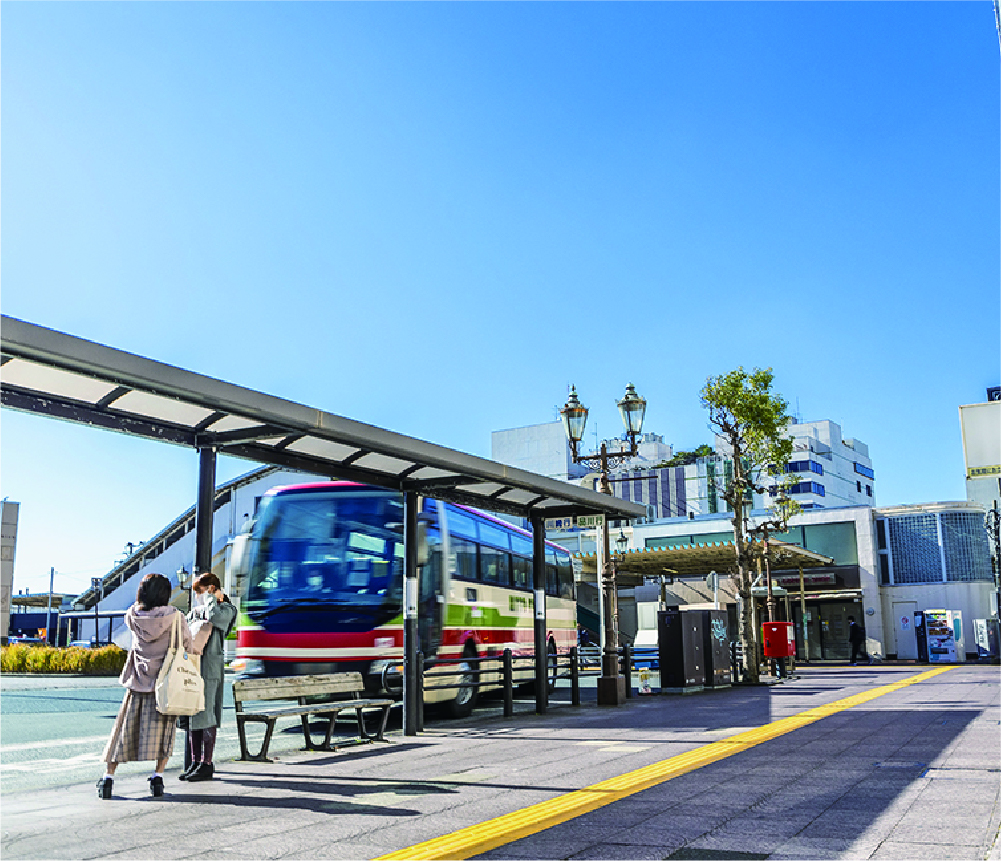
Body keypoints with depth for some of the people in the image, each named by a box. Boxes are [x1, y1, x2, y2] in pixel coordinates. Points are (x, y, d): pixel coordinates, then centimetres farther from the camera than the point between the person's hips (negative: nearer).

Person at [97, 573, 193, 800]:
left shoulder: (133, 616, -4)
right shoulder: (174, 617, -10)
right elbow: (188, 644, 0)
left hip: (137, 681, 2)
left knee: (124, 730, 12)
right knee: (163, 730, 9)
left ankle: (108, 776, 12)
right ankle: (157, 776, 2)